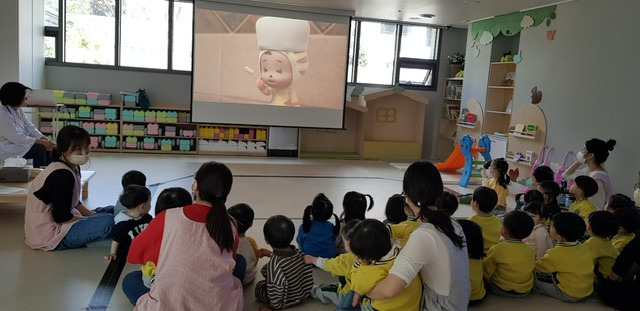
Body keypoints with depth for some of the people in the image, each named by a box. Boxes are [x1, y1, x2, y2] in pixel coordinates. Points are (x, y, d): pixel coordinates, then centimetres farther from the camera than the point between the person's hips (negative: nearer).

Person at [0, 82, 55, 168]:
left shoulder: (18, 110, 5)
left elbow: (30, 127, 4)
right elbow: (18, 138, -26)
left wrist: (45, 139, -12)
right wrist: (42, 142, -25)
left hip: (20, 142, 9)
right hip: (7, 150, -9)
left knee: (47, 147, -4)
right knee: (39, 148, -22)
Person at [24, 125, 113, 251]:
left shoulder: (73, 168, 6)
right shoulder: (62, 175, -24)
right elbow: (61, 217, -23)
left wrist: (93, 215, 2)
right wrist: (92, 219, -11)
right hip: (48, 235, -10)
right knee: (107, 222, -25)